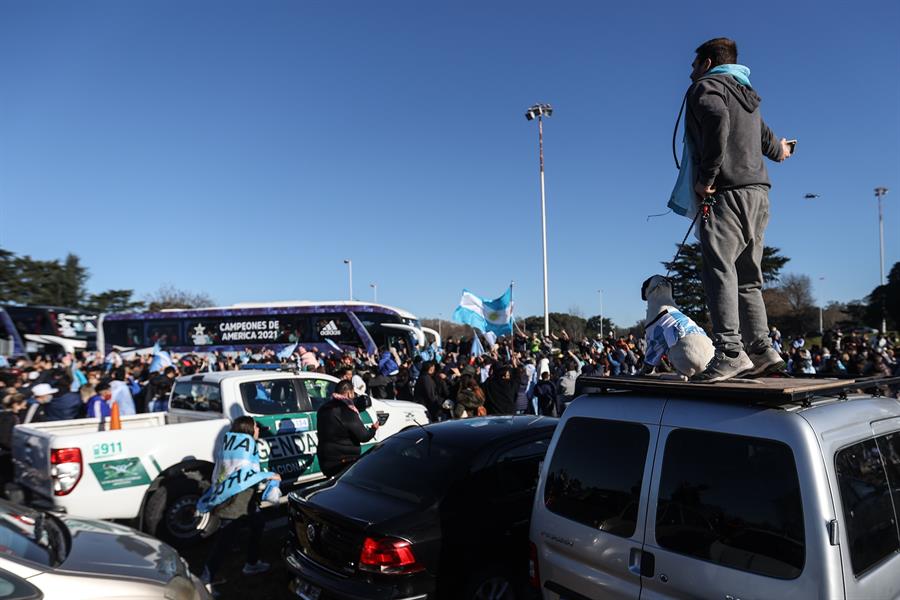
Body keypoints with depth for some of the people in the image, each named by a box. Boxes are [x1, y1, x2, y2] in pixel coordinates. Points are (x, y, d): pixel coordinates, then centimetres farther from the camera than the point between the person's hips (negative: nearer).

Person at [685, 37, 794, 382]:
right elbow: (765, 137, 37)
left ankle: (730, 352, -25)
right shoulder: (746, 95, 28)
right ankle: (762, 351, 8)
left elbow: (717, 119, -20)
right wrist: (778, 150, 61)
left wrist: (706, 178, -19)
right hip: (759, 191, 9)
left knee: (719, 269, -16)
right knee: (747, 278, 9)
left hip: (727, 193, -9)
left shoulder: (707, 86, 2)